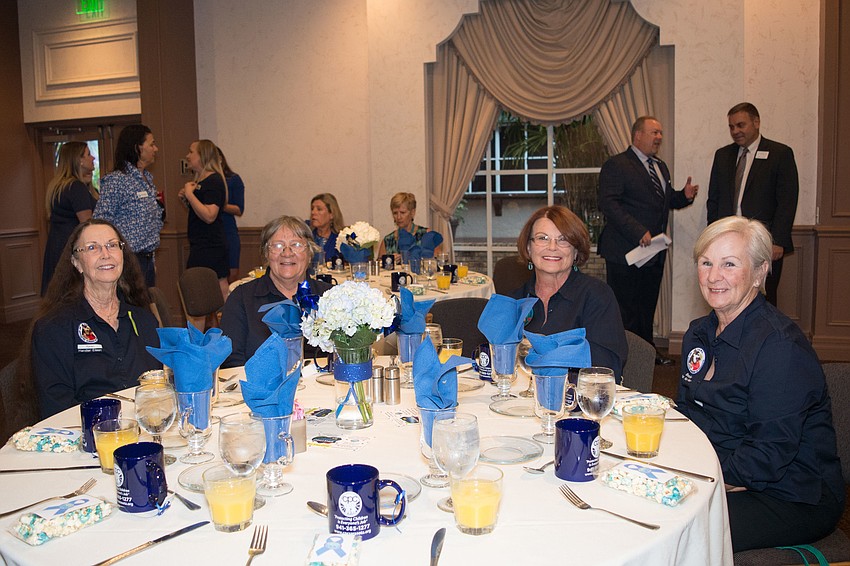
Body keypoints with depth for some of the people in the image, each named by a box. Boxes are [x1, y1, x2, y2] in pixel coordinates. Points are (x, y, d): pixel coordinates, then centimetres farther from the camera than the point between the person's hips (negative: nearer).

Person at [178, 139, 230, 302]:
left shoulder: (214, 181, -14)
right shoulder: (201, 180, 17)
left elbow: (209, 215, -24)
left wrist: (190, 194, -19)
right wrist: (185, 198, 9)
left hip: (209, 247, -10)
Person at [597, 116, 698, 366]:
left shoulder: (661, 167, 17)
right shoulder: (616, 165, -10)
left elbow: (667, 200, 26)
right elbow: (608, 203, -20)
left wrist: (685, 196, 3)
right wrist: (638, 231, -26)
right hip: (625, 250, -8)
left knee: (647, 304, 18)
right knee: (624, 307, -2)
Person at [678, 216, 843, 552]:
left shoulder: (780, 345, -20)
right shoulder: (699, 333, 7)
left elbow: (771, 453, -22)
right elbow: (688, 413, 11)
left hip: (793, 497, -7)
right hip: (719, 476, 7)